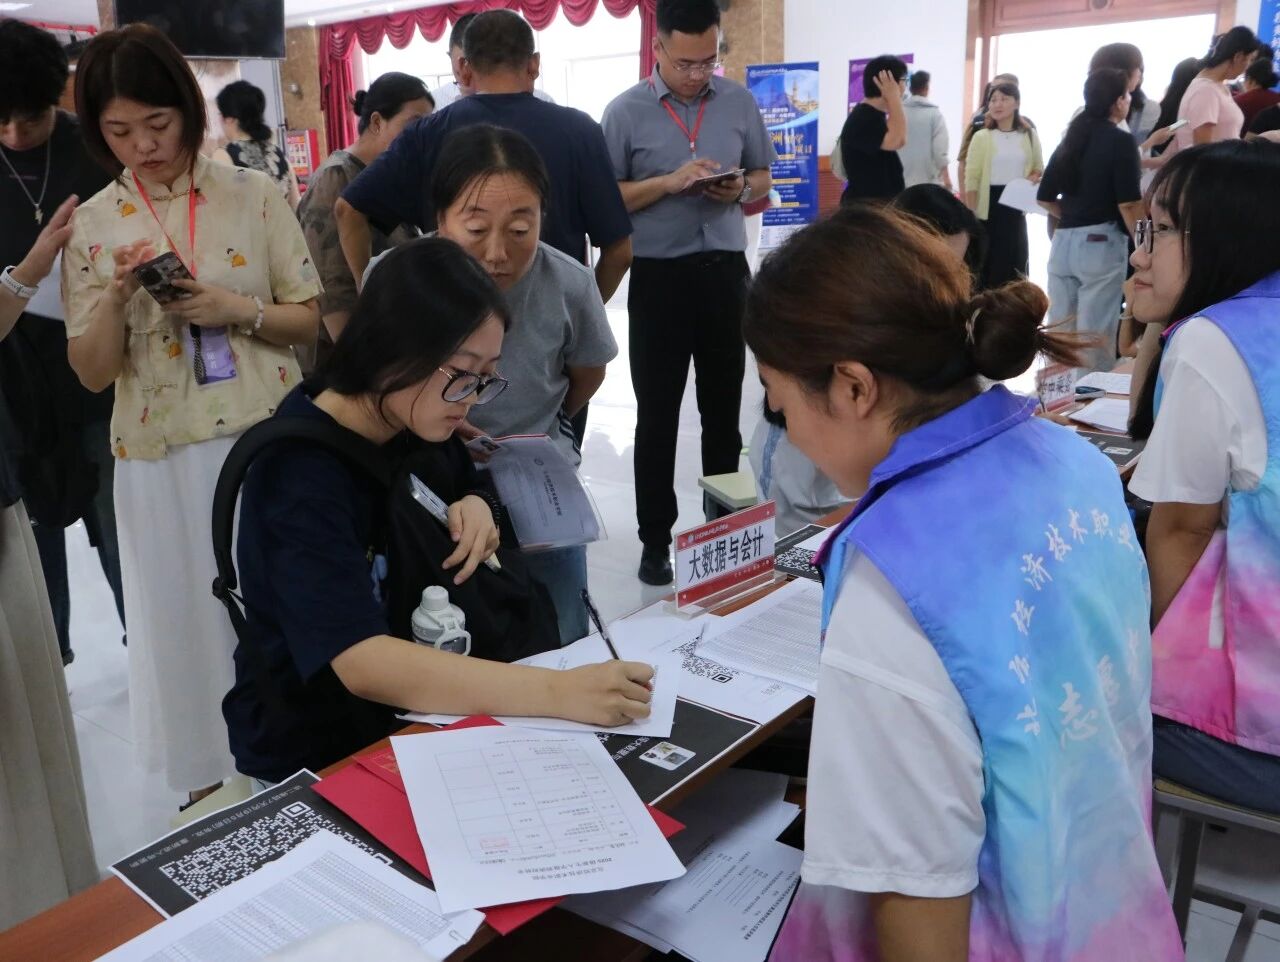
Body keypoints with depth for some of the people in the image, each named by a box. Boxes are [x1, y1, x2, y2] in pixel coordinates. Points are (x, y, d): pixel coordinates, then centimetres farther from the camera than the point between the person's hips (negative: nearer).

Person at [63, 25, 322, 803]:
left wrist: (239, 309, -16)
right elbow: (93, 373, 0)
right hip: (162, 456, 1)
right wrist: (116, 298, -17)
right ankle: (212, 777, 31)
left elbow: (311, 320, 1)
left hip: (267, 440, -1)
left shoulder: (254, 195, -1)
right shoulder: (91, 225, 3)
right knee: (188, 618, 10)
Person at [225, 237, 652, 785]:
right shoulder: (299, 474, -26)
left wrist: (475, 512, -10)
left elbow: (471, 491, 14)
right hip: (316, 748, -6)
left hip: (414, 708, 7)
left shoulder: (420, 423, -5)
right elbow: (362, 663, -37)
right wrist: (557, 692, -44)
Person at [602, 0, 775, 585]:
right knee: (657, 414, 5)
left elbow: (764, 178, 14)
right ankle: (655, 539, 17)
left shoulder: (739, 102, 5)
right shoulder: (626, 111, -4)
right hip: (659, 277, -3)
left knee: (723, 407, 14)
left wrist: (740, 190, -9)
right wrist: (669, 182, -18)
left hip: (725, 271, 3)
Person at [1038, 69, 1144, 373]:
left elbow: (1044, 197, 16)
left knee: (1059, 333, 10)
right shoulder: (1120, 140, -6)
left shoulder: (1070, 139, 13)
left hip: (1062, 242, 6)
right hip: (1102, 243, -6)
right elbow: (1129, 204, -12)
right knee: (1096, 337, -1)